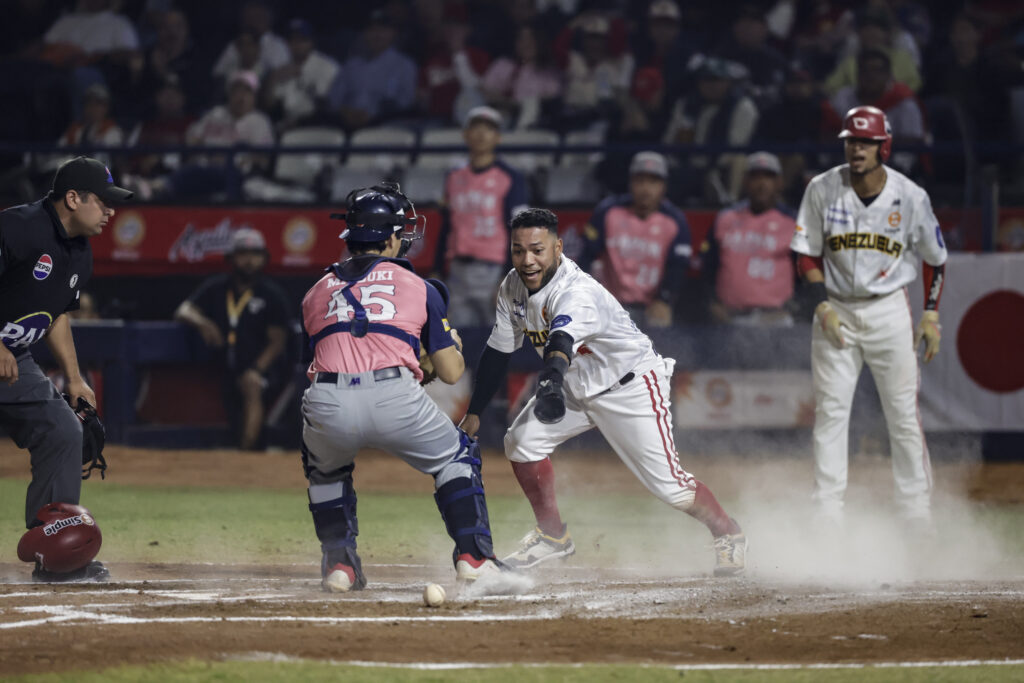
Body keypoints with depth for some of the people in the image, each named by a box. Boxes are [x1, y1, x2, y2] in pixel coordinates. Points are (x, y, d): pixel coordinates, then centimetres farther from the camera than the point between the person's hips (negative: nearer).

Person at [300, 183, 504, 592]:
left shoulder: (317, 293, 25)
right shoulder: (419, 288, 17)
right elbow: (451, 373, 17)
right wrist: (453, 343, 41)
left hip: (328, 406, 2)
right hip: (396, 401, -2)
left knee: (326, 471, 35)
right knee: (455, 458, 24)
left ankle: (339, 563, 23)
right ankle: (473, 557, 12)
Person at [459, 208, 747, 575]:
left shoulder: (577, 292, -33)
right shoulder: (513, 289, -8)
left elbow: (561, 340, -55)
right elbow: (498, 351, 5)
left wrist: (551, 381, -74)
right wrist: (474, 412, 6)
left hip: (630, 389, -7)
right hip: (577, 388, 7)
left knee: (666, 483, -10)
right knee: (522, 440, -8)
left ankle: (728, 534, 16)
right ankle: (552, 535, 9)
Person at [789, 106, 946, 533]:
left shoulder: (910, 197, -6)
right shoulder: (823, 190, -5)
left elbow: (934, 258, 7)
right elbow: (807, 255, 2)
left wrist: (931, 314, 1)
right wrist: (823, 306, -10)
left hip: (889, 310, -1)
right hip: (836, 311, 1)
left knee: (903, 413, -2)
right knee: (830, 412, -2)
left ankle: (917, 517, 3)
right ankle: (827, 517, 0)